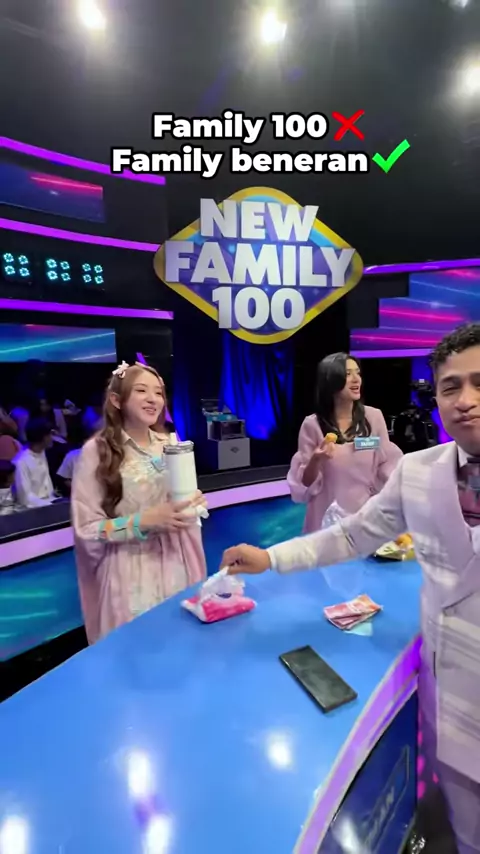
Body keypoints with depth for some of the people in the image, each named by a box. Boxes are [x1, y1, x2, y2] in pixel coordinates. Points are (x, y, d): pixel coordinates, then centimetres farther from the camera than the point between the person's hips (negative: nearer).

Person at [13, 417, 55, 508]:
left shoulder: (41, 453, 7)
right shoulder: (21, 462, -18)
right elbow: (26, 498, -17)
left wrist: (53, 500, -1)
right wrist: (51, 505, -21)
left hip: (48, 501, 7)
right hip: (33, 507, -7)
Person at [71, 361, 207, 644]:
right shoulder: (97, 451, -10)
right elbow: (87, 530, -11)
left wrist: (193, 506, -5)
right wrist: (144, 521, -21)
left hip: (176, 567, 4)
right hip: (130, 576, -4)